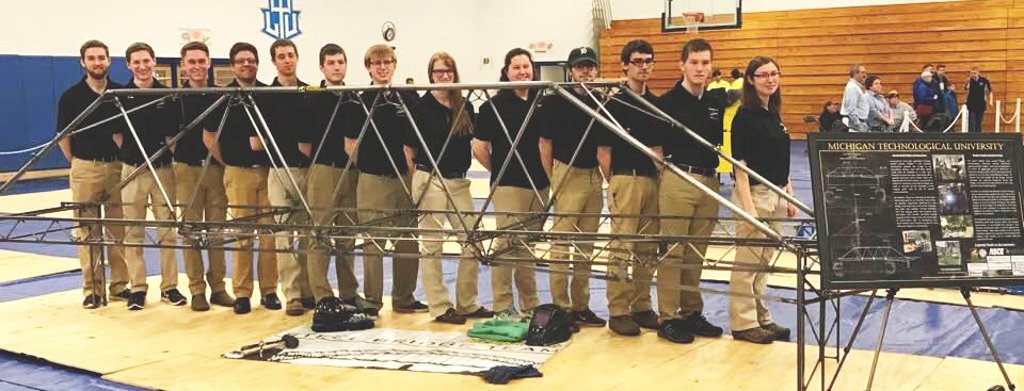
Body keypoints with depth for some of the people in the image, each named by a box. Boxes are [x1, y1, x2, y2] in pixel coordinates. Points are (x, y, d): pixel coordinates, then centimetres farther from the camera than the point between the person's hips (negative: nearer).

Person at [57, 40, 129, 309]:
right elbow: (63, 135, 7)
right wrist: (76, 163, 7)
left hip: (117, 166, 1)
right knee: (88, 231, 1)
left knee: (119, 229, 4)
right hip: (85, 168, -1)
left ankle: (120, 284, 13)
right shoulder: (71, 96, 1)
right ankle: (92, 289, 8)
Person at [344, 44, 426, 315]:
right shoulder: (361, 102, 0)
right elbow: (350, 145, 3)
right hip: (373, 180, -3)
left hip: (406, 177, 3)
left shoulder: (410, 98, 5)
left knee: (408, 240, 8)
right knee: (373, 241, 1)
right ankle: (372, 299, 9)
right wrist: (367, 164, 0)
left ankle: (404, 298, 20)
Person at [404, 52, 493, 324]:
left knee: (472, 241, 5)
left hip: (459, 181, 5)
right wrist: (420, 177, -2)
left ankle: (467, 303, 17)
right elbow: (409, 149, -2)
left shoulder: (465, 107, 8)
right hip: (429, 181, -5)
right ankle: (439, 307, 9)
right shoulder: (421, 107, -5)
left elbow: (475, 142, 17)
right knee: (431, 244, 1)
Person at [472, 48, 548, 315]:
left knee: (529, 245, 12)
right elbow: (479, 147, -1)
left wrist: (545, 171, 12)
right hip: (508, 185, -5)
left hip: (538, 184, 5)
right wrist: (500, 171, 4)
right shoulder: (494, 105, -4)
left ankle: (530, 303, 21)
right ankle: (502, 305, 2)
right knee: (507, 244, -6)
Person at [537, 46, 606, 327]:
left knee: (586, 245, 11)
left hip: (594, 177, 5)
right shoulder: (555, 102, -4)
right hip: (568, 175, -5)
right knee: (562, 243, -4)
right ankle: (560, 306, 3)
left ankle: (581, 305, 19)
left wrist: (606, 174, 9)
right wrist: (552, 180, -3)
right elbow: (545, 143, -2)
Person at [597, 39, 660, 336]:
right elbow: (603, 153, -4)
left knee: (647, 249, 10)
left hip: (652, 180, 6)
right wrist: (614, 185, -2)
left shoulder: (656, 104, 12)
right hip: (625, 180, -6)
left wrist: (661, 177, 8)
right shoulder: (614, 103, -5)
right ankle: (618, 312, 1)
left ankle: (642, 306, 19)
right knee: (621, 249, -5)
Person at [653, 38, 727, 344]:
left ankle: (692, 312, 20)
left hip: (709, 181, 5)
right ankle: (668, 317, 3)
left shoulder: (717, 100, 10)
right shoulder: (668, 101, -5)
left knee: (697, 252, 11)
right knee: (673, 251, -2)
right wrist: (666, 173, -2)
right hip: (678, 181, -5)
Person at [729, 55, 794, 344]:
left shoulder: (773, 115, 12)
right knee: (747, 262, -1)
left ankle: (761, 317, 23)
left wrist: (788, 197, 16)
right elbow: (740, 164, -15)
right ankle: (743, 323, 7)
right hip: (754, 194, -8)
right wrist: (748, 206, -20)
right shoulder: (745, 116, -11)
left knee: (763, 261, 14)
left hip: (776, 194, 8)